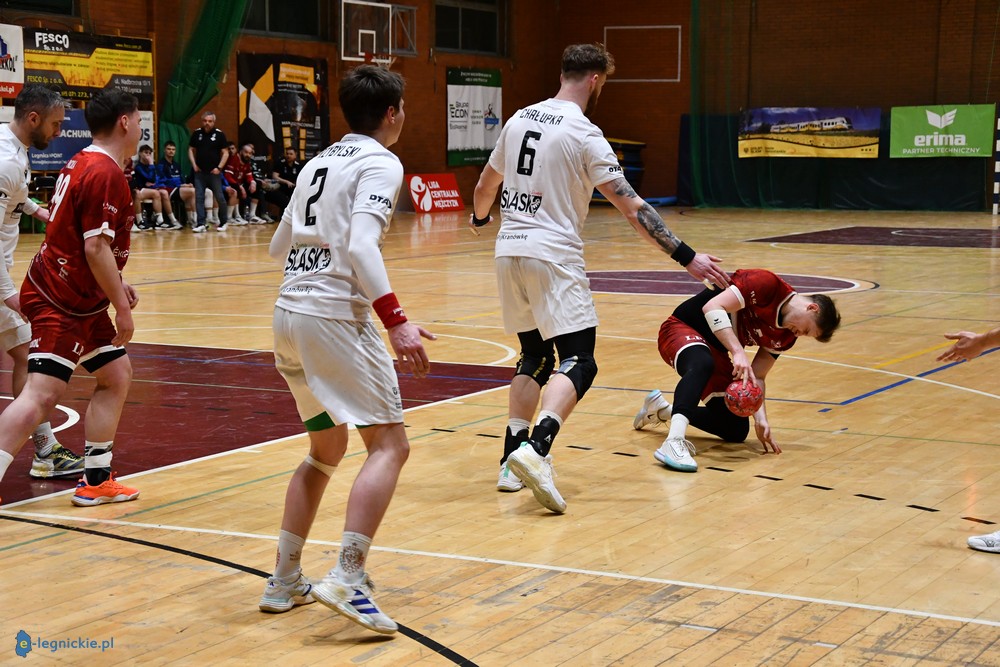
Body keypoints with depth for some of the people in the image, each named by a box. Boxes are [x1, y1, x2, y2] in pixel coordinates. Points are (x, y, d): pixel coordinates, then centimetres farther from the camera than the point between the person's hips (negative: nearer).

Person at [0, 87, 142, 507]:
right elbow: (96, 247, -23)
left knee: (116, 375, 15)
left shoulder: (85, 164, 13)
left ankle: (96, 481, 20)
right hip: (59, 303, -11)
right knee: (41, 394, -15)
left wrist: (116, 285, 22)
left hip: (83, 302, 11)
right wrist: (121, 307, -17)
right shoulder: (105, 174, -18)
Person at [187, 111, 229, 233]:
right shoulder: (196, 134, 5)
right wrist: (194, 165, 1)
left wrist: (219, 167, -10)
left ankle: (223, 222, 18)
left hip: (214, 172, -2)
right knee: (199, 197, -2)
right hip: (199, 172, 2)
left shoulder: (219, 134, -3)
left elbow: (225, 153, -1)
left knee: (219, 197, 3)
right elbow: (191, 150, 13)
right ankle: (200, 224, -2)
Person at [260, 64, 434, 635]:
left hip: (290, 314, 8)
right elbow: (361, 246, -20)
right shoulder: (380, 164, -4)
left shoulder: (319, 163, 19)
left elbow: (280, 247, 25)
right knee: (389, 444, -6)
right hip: (336, 316, -8)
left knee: (327, 448, 20)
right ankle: (348, 578, -20)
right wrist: (396, 322, -24)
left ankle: (285, 581, 20)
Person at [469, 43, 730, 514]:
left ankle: (512, 464, 14)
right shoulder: (584, 135, -9)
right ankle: (535, 450, -28)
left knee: (535, 358, 18)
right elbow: (631, 207, -14)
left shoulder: (521, 119, 11)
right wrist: (686, 257, -12)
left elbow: (486, 185, 23)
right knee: (578, 361, -6)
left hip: (509, 251, 7)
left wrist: (479, 217, 46)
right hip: (553, 256, -7)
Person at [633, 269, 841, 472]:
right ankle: (673, 443, -55)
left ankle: (662, 410, 24)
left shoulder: (786, 337, 3)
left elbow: (756, 377, 4)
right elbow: (713, 307, -29)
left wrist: (761, 418, -11)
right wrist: (738, 352, -36)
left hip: (715, 350, 8)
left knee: (736, 431, 3)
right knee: (702, 364, -43)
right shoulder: (766, 284, -21)